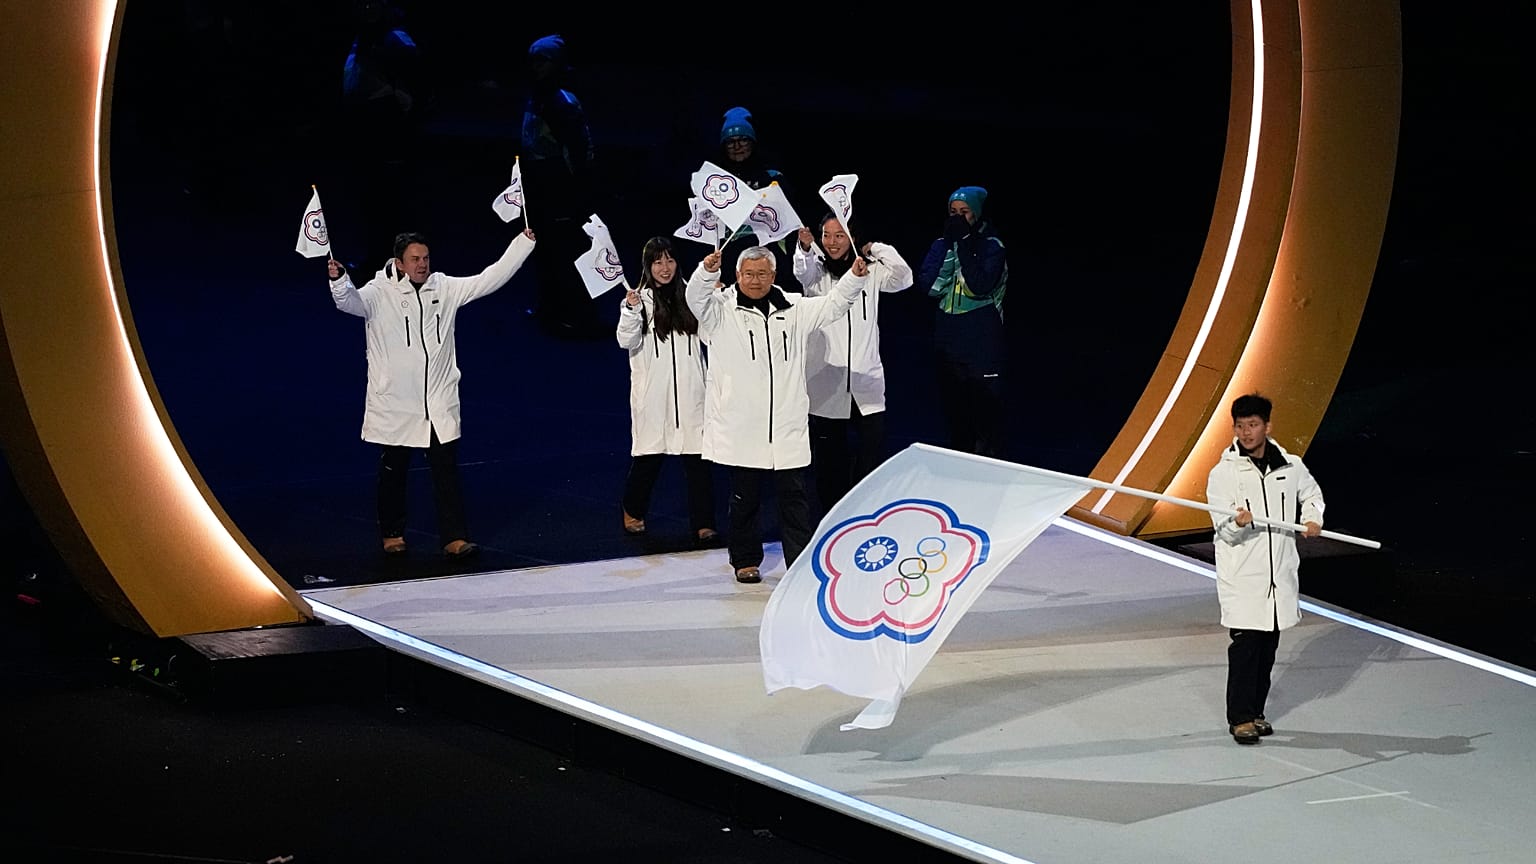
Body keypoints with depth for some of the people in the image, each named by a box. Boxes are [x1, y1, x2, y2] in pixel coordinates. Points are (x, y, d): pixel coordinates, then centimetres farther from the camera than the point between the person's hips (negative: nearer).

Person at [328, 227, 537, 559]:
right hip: (394, 404, -2)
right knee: (392, 472, 12)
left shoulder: (444, 289, 2)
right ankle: (393, 534, 27)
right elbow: (351, 301, -28)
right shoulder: (379, 294, -10)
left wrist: (523, 242, -2)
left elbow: (489, 279, 3)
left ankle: (454, 538, 3)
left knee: (447, 471, 0)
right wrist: (339, 280, -51)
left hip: (439, 404, 2)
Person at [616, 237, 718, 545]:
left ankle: (703, 523, -1)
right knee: (648, 454, 6)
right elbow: (627, 341, -7)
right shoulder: (639, 298, -1)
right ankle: (633, 511, 29)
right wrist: (631, 311, -23)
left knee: (696, 455, -4)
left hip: (689, 391, 2)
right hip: (653, 391, -2)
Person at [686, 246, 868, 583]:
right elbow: (697, 298, -16)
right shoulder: (722, 309, 2)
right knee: (745, 497, 7)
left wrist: (855, 277, -6)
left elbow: (833, 304, 13)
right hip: (741, 426, -2)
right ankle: (746, 561, 20)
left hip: (786, 425, 2)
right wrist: (707, 270, -37)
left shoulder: (793, 311, 13)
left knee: (793, 494, 2)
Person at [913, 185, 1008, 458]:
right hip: (948, 341, 5)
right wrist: (949, 245, -14)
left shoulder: (991, 246, -7)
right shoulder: (942, 245, 7)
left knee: (985, 409, -3)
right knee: (954, 407, 13)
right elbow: (927, 284, -8)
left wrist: (964, 246, -21)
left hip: (982, 343, -5)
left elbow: (980, 286, -22)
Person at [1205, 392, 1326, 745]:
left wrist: (1313, 519, 6)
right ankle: (1240, 718, -4)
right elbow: (1224, 530, -14)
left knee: (1268, 646, 11)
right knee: (1245, 644, -9)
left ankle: (1255, 712, 22)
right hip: (1241, 575, -4)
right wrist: (1238, 522, -36)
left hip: (1280, 572, 4)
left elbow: (1311, 494, 25)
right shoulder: (1223, 473, -8)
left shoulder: (1291, 467, 3)